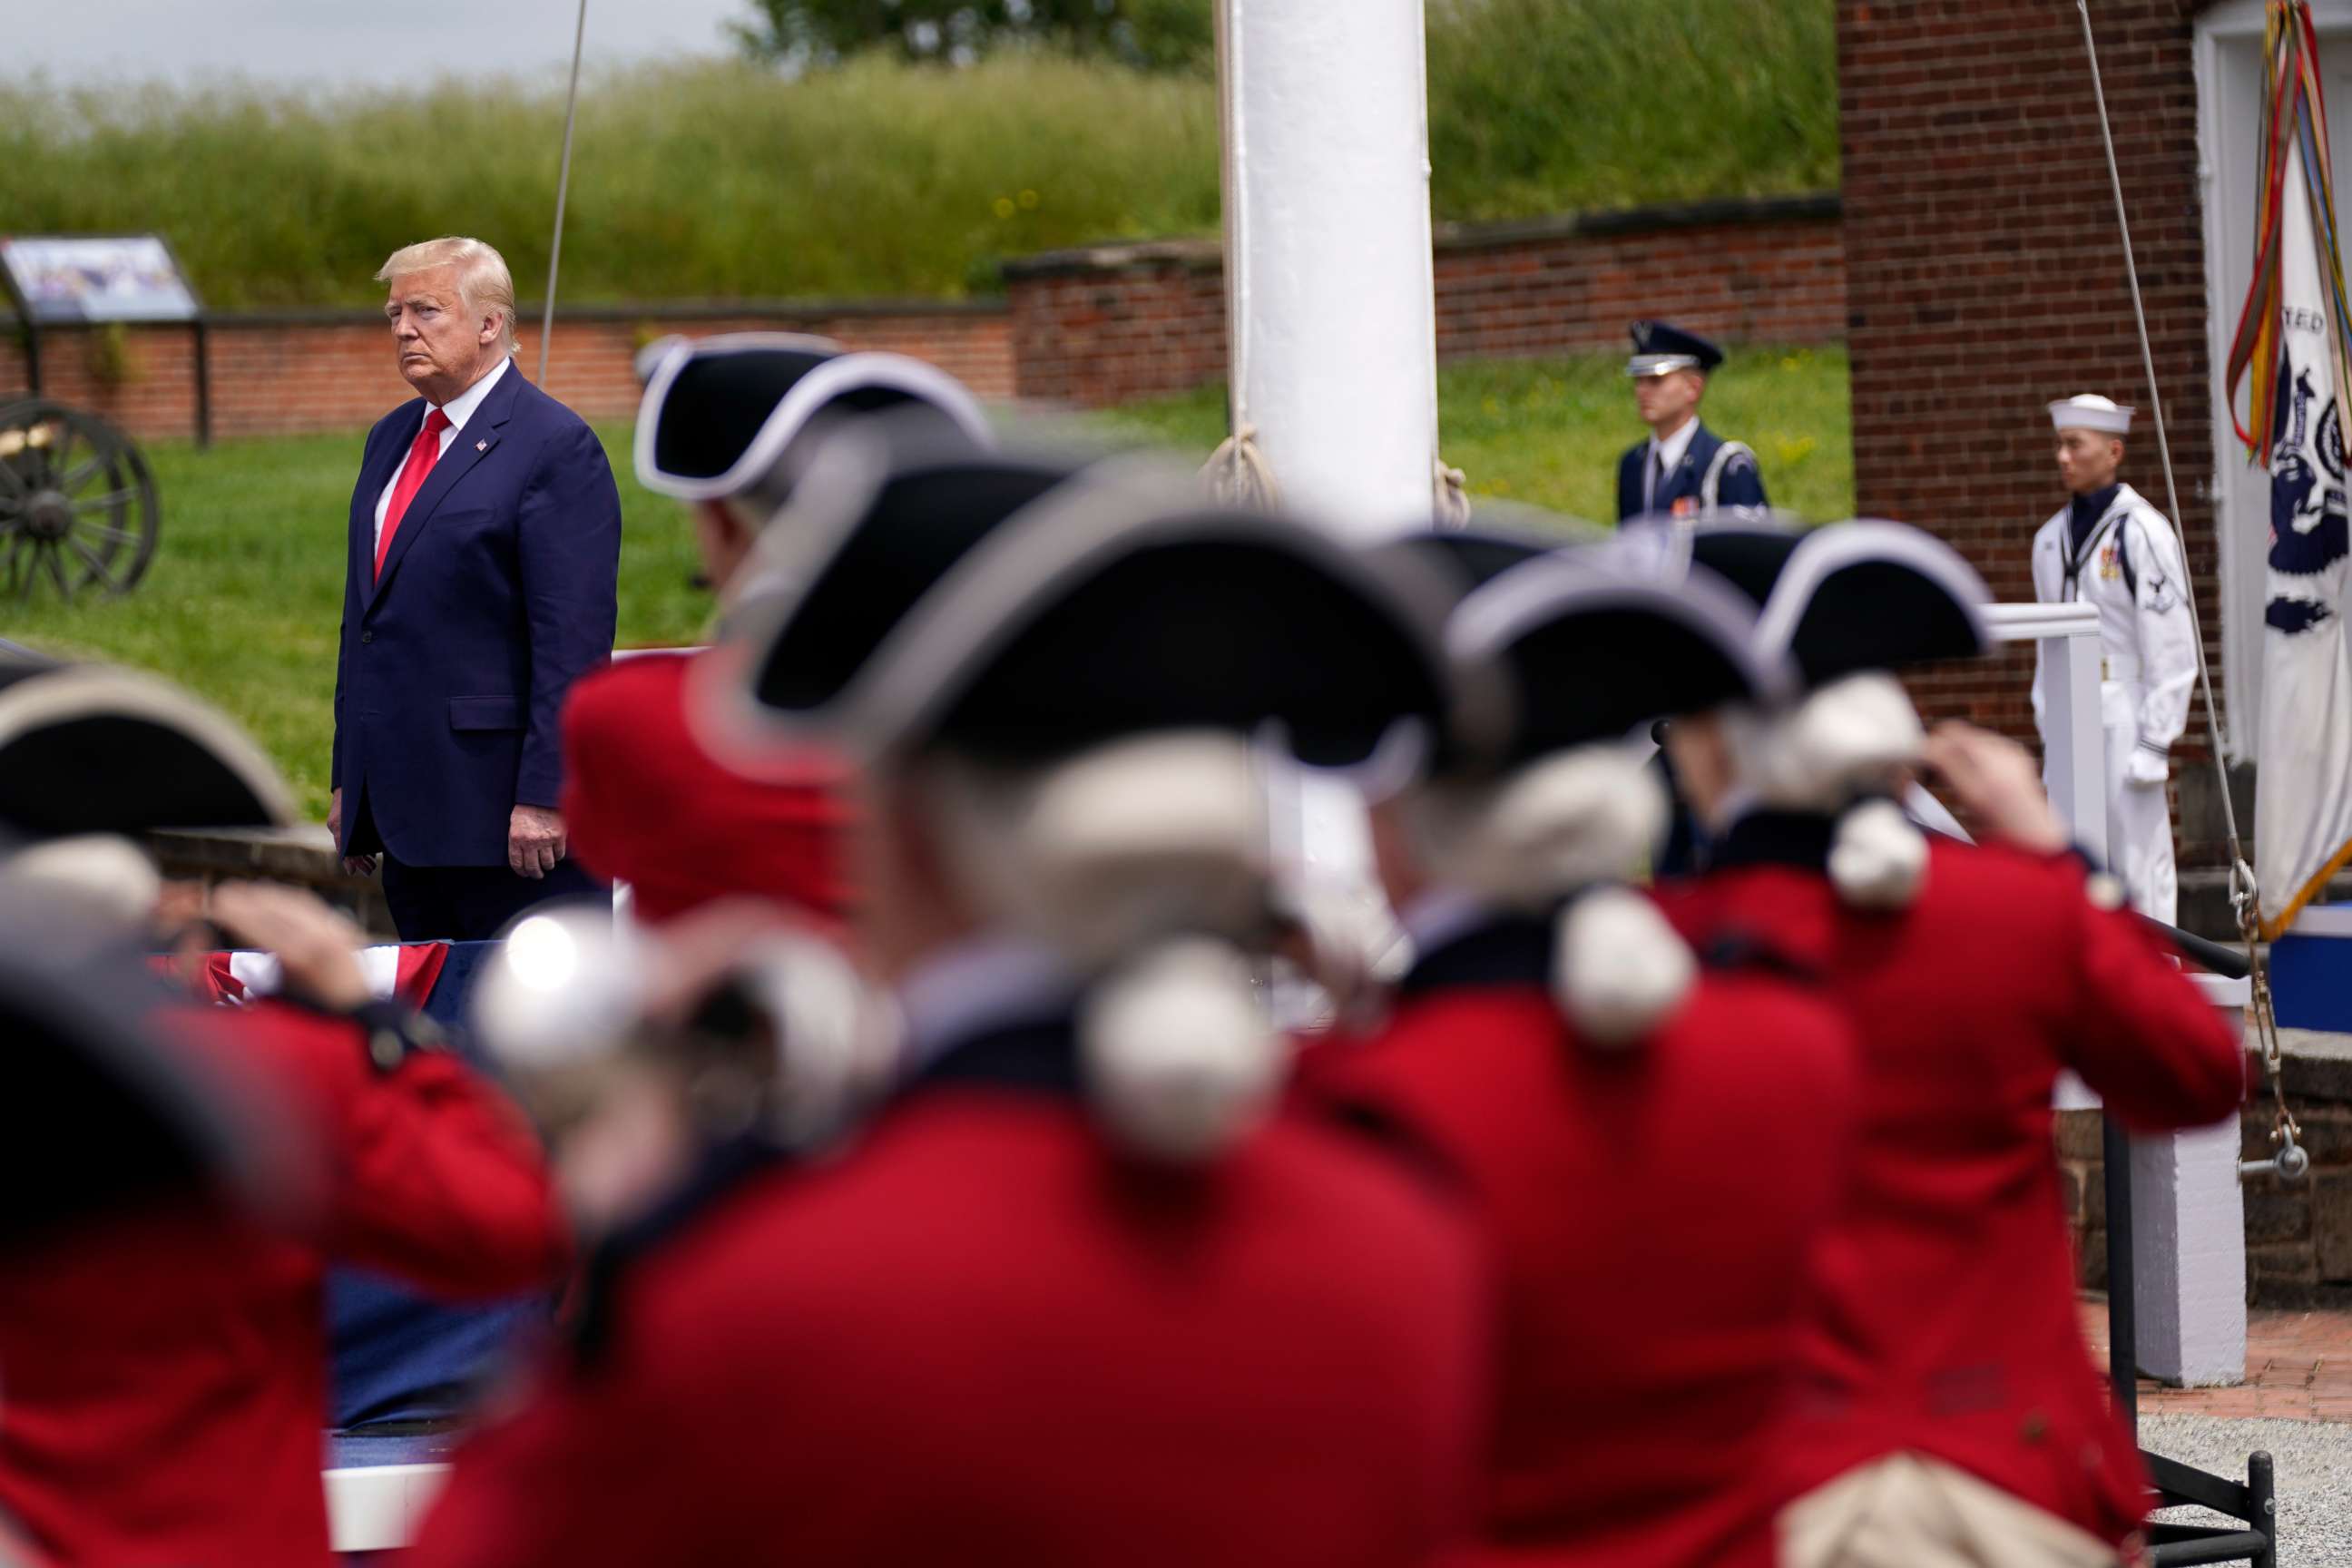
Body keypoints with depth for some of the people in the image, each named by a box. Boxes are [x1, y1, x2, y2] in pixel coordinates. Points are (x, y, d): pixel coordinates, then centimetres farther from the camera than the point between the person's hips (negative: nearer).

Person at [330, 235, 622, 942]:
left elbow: (574, 640, -14)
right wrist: (348, 781, 18)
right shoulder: (391, 440, 17)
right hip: (407, 815, 8)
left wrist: (543, 796, -19)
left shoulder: (555, 446, -9)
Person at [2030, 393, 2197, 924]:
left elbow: (2172, 648, -10)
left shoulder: (2142, 531, -8)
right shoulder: (2052, 538, 13)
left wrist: (2155, 742, -13)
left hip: (2124, 720, -7)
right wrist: (2048, 735, 13)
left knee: (2140, 869, -6)